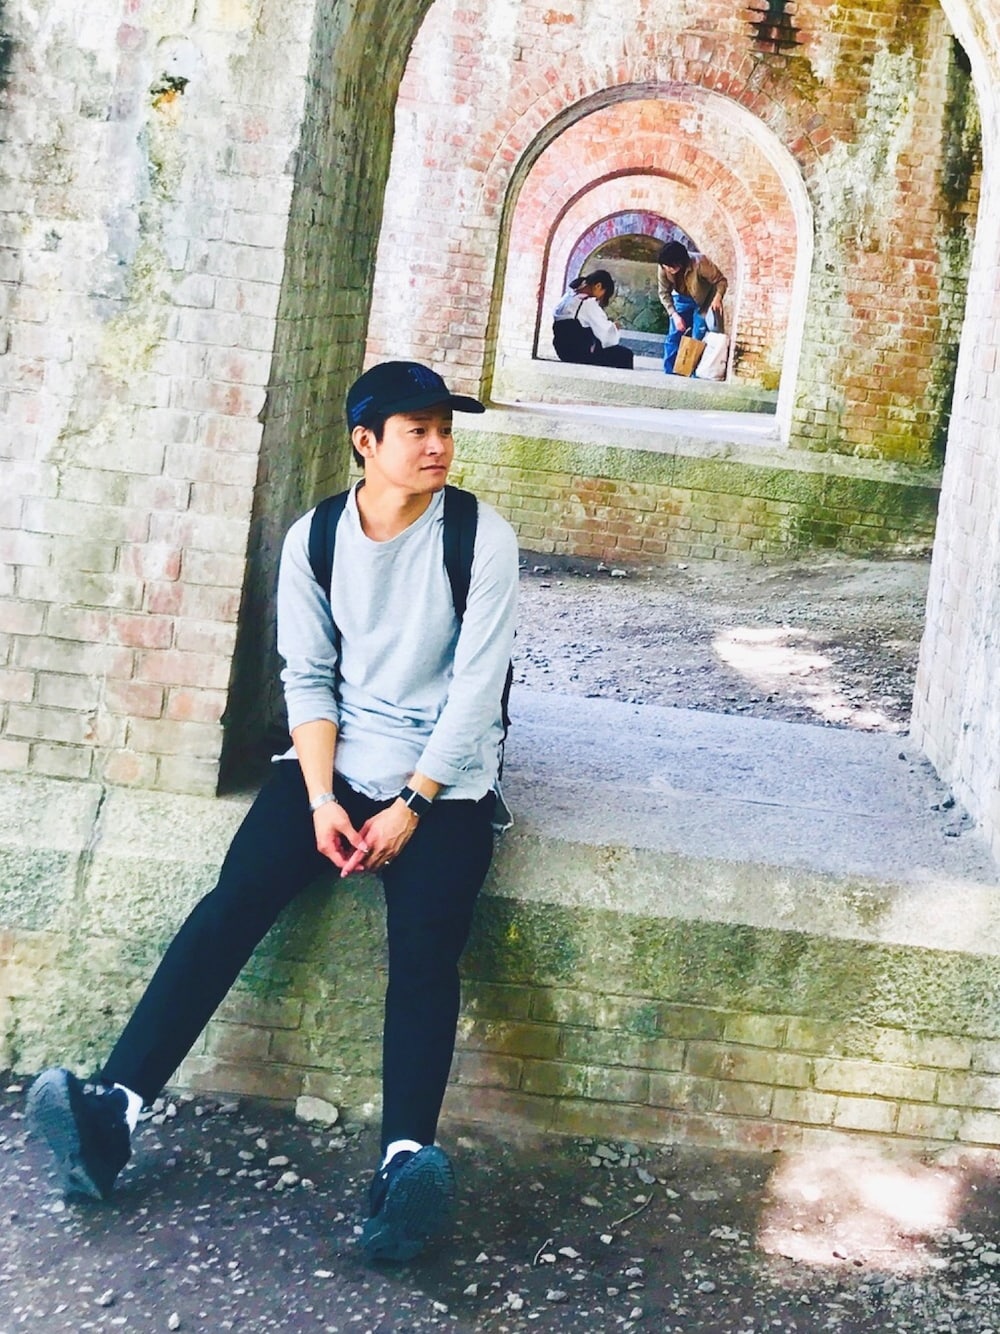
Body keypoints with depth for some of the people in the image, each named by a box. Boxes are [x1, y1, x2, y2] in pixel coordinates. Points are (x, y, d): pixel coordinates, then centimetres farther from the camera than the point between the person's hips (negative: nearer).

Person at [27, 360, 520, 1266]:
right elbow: (307, 677, 2)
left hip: (444, 775, -2)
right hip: (338, 758, 3)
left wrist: (413, 805, -16)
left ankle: (405, 1163, -42)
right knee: (234, 899, -19)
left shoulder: (483, 538, -6)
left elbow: (476, 685, -10)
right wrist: (320, 798, -12)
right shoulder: (314, 539, 3)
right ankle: (115, 1109, -26)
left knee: (424, 943, -27)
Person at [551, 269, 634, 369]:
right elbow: (607, 337, -16)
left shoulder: (567, 297, 8)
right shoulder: (588, 303, -19)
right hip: (581, 356, -9)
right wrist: (616, 328, 5)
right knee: (625, 355, 2)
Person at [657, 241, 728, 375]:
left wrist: (718, 297, -43)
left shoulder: (700, 264, -37)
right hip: (682, 299, 3)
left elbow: (721, 281, -25)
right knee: (674, 336, -2)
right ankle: (669, 374, 5)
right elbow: (664, 293, -13)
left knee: (698, 338, -10)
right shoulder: (663, 268, -25)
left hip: (704, 302, -3)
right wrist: (674, 315, -24)